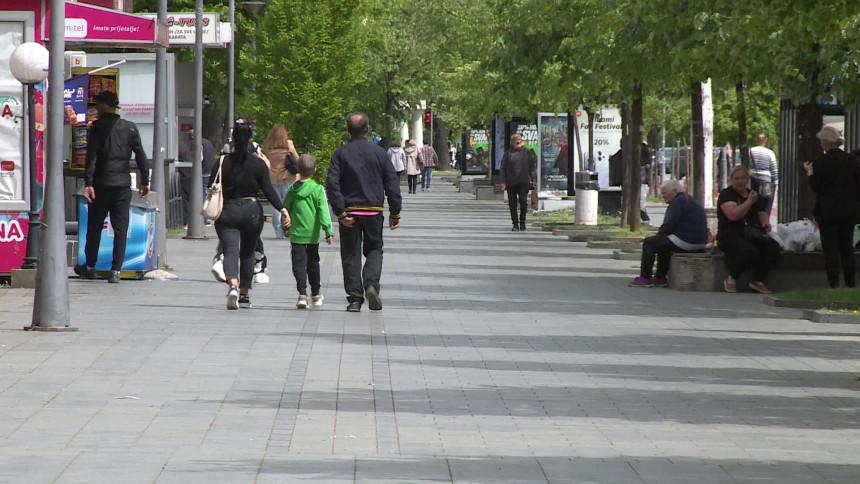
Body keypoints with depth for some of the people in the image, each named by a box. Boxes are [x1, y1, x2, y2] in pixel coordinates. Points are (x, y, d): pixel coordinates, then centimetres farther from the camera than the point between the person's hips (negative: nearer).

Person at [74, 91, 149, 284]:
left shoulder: (97, 127, -4)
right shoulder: (130, 128, 5)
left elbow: (91, 157, -12)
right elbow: (141, 157, 7)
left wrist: (88, 183, -15)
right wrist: (145, 181, 15)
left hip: (101, 183, -2)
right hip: (123, 184, 2)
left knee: (95, 226, 11)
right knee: (120, 228, 2)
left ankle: (90, 266, 21)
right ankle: (116, 270, -4)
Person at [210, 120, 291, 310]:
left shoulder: (223, 163, 0)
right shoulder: (258, 164, -1)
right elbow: (269, 191, -9)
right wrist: (282, 209, -9)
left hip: (228, 212, -1)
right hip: (252, 211, 1)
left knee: (230, 251, -10)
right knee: (247, 254, 17)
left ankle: (233, 286, -37)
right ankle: (244, 295, 23)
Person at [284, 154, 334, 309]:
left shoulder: (292, 190, -1)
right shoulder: (318, 189, -7)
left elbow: (286, 209, 8)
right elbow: (323, 212, -10)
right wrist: (328, 231, -7)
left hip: (297, 233, 0)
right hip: (313, 234, 0)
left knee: (299, 263, -3)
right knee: (313, 263, 16)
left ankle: (302, 294, -18)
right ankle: (316, 294, 30)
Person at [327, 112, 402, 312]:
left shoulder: (341, 154, -3)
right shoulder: (379, 153, 1)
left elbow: (332, 184, -11)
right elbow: (392, 184, 1)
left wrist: (340, 213, -11)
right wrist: (395, 213, 6)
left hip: (350, 212, -1)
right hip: (374, 211, 1)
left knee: (351, 256, 7)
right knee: (374, 250, 15)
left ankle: (354, 299, 3)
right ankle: (371, 285, -9)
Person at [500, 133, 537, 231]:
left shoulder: (527, 153, 8)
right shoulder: (508, 154, 6)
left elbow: (532, 168, 11)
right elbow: (502, 169, 7)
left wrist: (533, 179, 2)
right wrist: (503, 182, -1)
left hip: (523, 183, -1)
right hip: (511, 183, 1)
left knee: (523, 201, -11)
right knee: (512, 204, 3)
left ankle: (522, 222, 4)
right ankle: (515, 224, 12)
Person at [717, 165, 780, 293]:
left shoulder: (752, 194, 20)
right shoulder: (726, 195, -3)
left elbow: (761, 213, 23)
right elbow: (733, 215, -19)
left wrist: (765, 222, 0)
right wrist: (750, 201, -19)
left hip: (752, 236, 7)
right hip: (730, 236, -7)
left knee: (773, 247, -20)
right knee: (750, 250, -36)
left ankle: (758, 280, -10)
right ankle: (731, 279, -13)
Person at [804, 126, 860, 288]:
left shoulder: (820, 163, -13)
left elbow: (815, 187, -8)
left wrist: (810, 172, 6)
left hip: (828, 212, -4)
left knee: (830, 250, 0)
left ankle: (834, 285, -4)